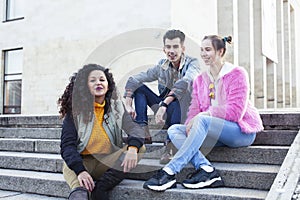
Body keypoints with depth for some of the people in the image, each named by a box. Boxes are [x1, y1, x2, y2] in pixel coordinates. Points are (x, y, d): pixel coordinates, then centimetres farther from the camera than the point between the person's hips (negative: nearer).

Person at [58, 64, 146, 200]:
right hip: (82, 162, -2)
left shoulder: (116, 106, 6)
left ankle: (99, 189, -26)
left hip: (108, 162, 2)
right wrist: (80, 170, -29)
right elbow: (67, 145, -10)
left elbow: (134, 128, -9)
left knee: (139, 147, -22)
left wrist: (133, 148, -33)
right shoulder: (76, 110, 0)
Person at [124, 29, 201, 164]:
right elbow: (133, 80, -1)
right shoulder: (162, 65, 0)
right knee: (139, 87, -4)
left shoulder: (191, 63, -12)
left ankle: (170, 146, -32)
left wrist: (164, 104, -45)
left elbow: (185, 82, -35)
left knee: (176, 97, -35)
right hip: (166, 111, 5)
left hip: (185, 112, -5)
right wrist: (128, 106, -13)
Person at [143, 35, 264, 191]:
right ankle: (205, 168, -33)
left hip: (242, 131, -6)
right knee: (174, 129, -14)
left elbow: (235, 111, -16)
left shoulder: (237, 74, -6)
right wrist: (190, 126, -18)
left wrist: (205, 114, -21)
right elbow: (194, 110, 4)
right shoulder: (200, 79, 13)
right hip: (217, 133, 6)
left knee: (202, 120, -34)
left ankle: (169, 172, -36)